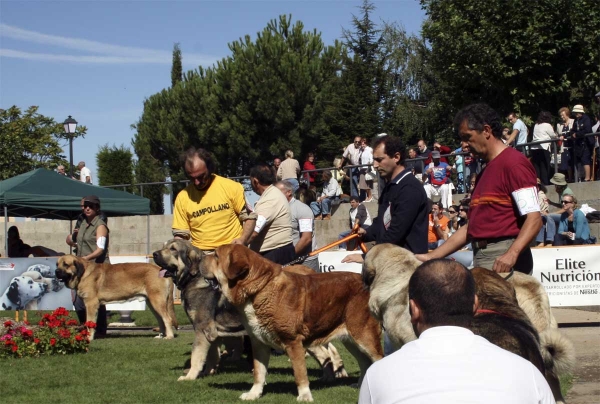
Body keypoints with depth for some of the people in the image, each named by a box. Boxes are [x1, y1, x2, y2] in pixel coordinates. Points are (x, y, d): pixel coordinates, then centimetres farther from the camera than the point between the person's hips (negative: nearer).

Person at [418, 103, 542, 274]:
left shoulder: (514, 162, -6)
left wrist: (511, 255, -29)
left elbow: (534, 218, -15)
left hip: (504, 262, -8)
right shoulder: (485, 171, 23)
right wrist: (431, 257, 17)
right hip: (480, 259, 8)